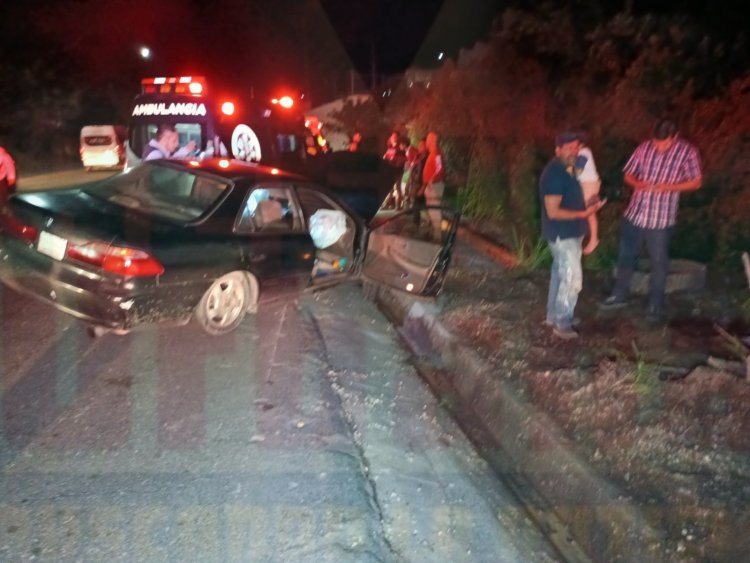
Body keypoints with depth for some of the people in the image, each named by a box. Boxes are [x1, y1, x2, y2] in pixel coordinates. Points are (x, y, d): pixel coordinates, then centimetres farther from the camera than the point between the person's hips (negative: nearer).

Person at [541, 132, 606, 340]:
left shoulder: (563, 170, 9)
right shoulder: (554, 174, -23)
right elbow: (553, 211, -26)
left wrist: (588, 204, 10)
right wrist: (583, 214, -23)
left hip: (568, 233, 10)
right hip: (563, 235, -10)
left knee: (560, 274, 17)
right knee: (572, 279, -6)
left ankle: (553, 316, 28)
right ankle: (562, 324, 3)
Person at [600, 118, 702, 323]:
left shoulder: (687, 152, -9)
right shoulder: (644, 147, -2)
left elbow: (696, 182, -5)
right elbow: (628, 175, 6)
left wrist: (668, 186, -19)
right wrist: (638, 183, -17)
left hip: (661, 219, -3)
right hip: (634, 214, 3)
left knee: (659, 263, 8)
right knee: (626, 256, 15)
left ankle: (655, 305, 24)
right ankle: (620, 295, 34)